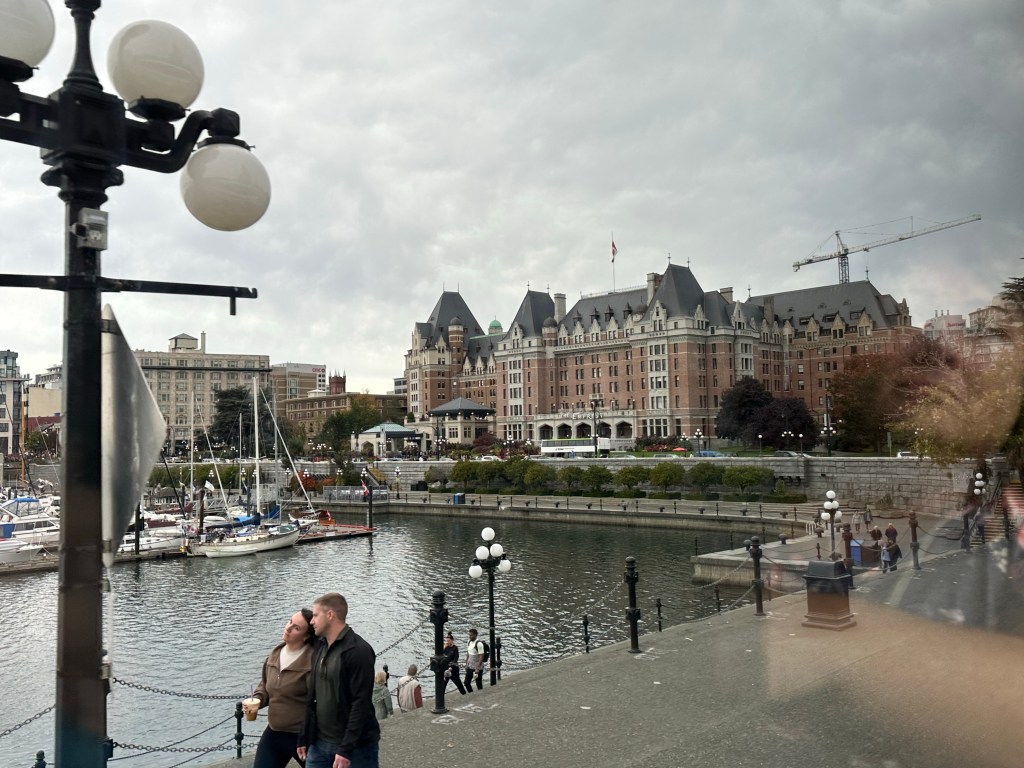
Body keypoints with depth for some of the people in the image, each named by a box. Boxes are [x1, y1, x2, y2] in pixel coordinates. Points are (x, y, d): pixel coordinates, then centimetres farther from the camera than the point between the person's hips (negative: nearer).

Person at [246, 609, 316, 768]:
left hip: (303, 736, -7)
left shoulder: (313, 659, -22)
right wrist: (257, 700, -1)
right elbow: (265, 685, 19)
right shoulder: (275, 653, 3)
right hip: (273, 733, 7)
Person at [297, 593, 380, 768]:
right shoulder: (320, 647, 10)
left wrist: (346, 749, -21)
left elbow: (361, 704, -19)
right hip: (320, 743, 7)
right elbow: (312, 698, 15)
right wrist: (304, 738, 12)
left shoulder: (358, 650, -15)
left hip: (357, 747, -7)